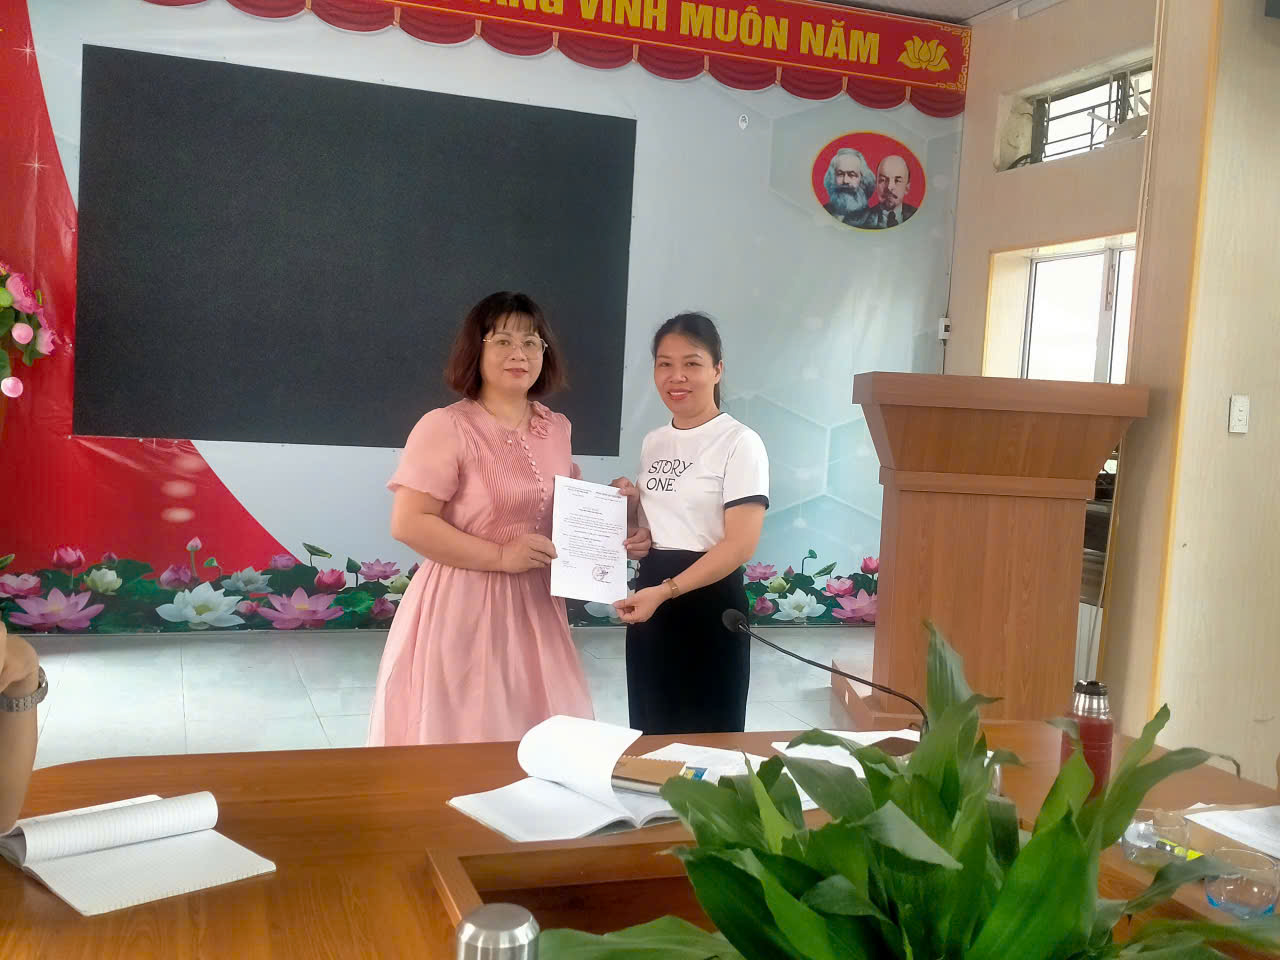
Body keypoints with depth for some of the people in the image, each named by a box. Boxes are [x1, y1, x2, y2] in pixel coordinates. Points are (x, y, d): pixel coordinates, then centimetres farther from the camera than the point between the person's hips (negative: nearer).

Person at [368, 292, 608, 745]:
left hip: (534, 607, 6)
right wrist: (499, 556, -19)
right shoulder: (445, 427, -12)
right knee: (463, 742, 3)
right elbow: (408, 523, -17)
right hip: (461, 609, -6)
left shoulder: (556, 428, 8)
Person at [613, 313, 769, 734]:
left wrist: (666, 591, -24)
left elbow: (740, 544, -18)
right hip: (649, 599, 6)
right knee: (650, 734, 13)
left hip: (710, 604, -6)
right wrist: (630, 503, 2)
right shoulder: (653, 442, 10)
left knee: (706, 739, 4)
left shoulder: (739, 443, -12)